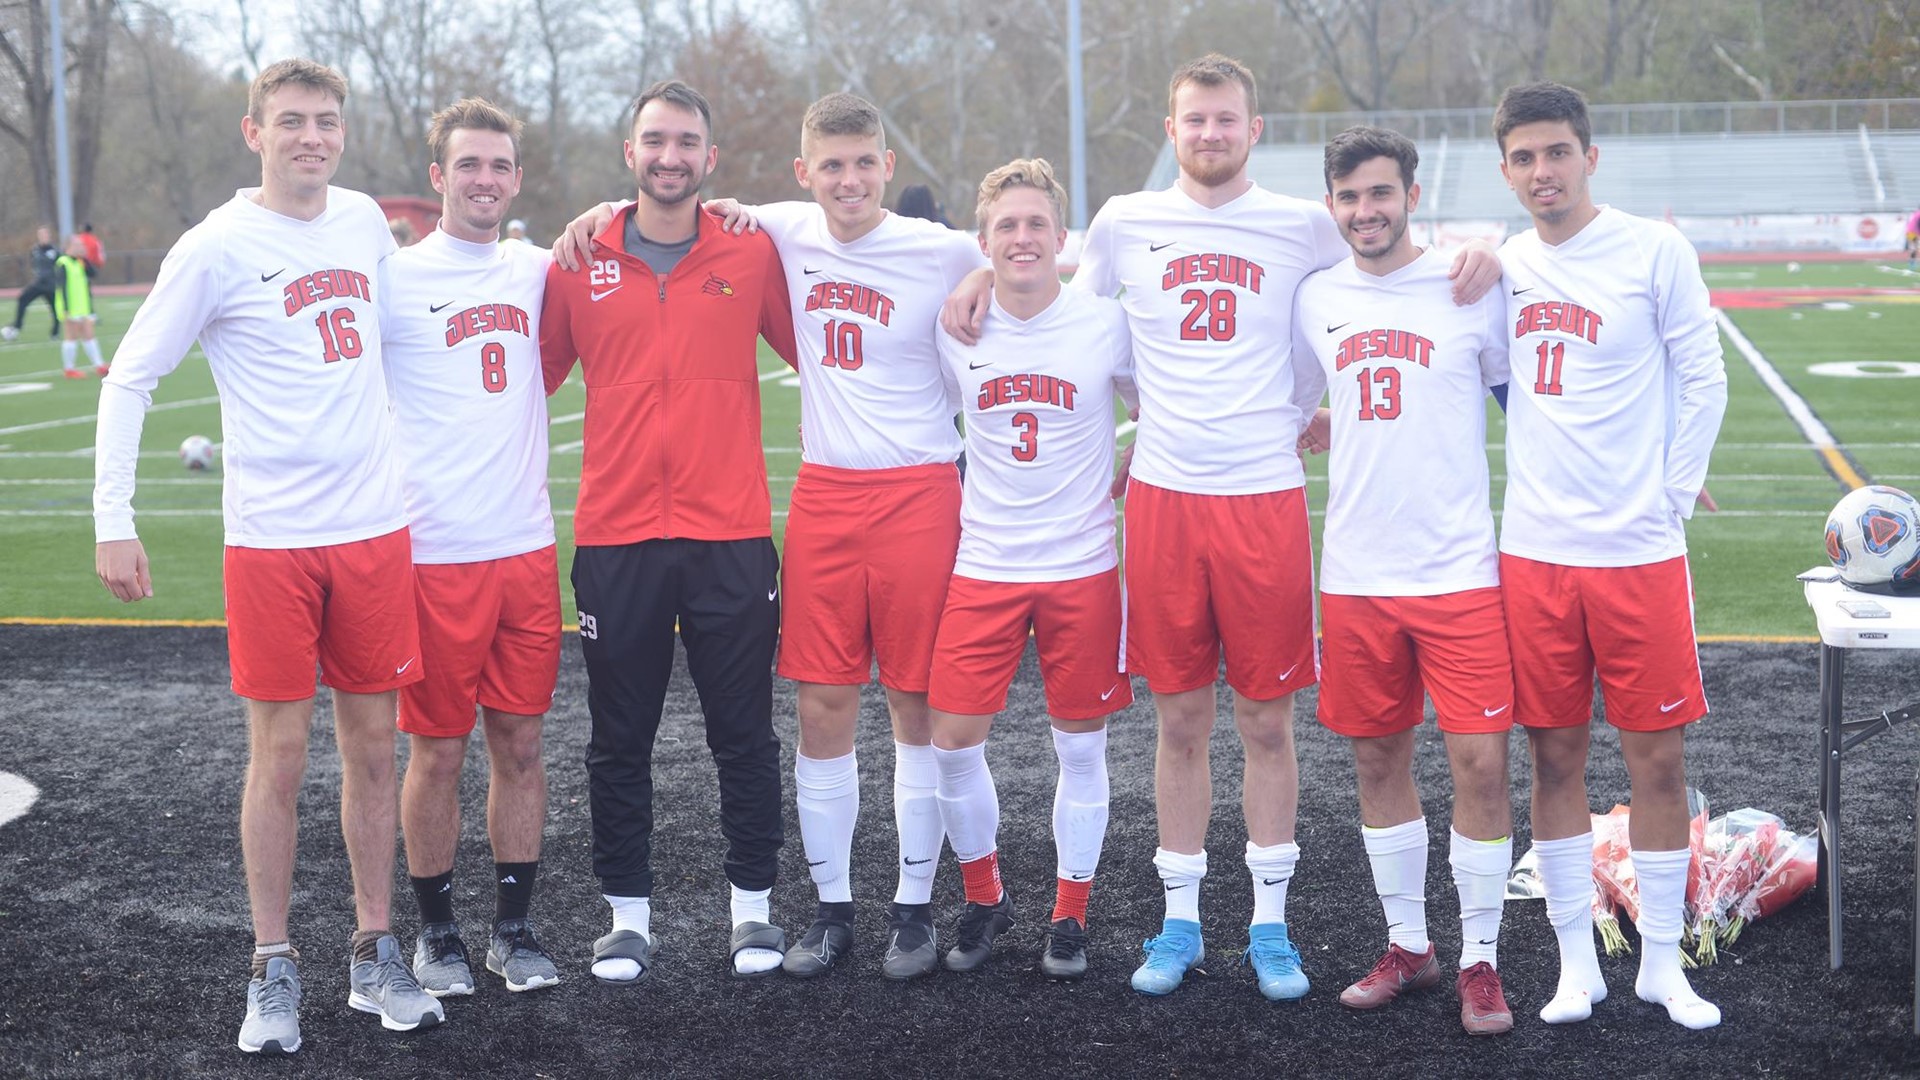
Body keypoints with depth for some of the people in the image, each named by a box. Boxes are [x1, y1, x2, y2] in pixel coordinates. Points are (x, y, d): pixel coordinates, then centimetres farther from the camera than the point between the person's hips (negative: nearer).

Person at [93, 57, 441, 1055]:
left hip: (375, 530, 4)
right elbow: (128, 379, -4)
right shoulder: (217, 248, -6)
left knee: (372, 744, 9)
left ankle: (375, 956, 21)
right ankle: (273, 972, 14)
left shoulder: (364, 221, 8)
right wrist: (113, 521, -10)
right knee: (280, 754, 1)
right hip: (271, 539, -4)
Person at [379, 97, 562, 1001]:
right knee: (438, 751, 4)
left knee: (520, 741, 9)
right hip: (434, 551, -4)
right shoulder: (397, 277, -4)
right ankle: (437, 932, 20)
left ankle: (513, 927, 21)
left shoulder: (535, 272, 8)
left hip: (526, 546, 4)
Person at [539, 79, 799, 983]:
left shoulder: (754, 256, 3)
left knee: (744, 734, 6)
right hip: (615, 537, 1)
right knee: (619, 741, 8)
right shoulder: (578, 263, 4)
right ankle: (628, 916, 20)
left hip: (732, 536, -1)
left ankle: (752, 908, 20)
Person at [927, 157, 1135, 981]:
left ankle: (1070, 916, 22)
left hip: (1083, 566, -1)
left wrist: (1123, 480, 2)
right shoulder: (955, 333, 0)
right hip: (983, 566, 2)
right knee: (953, 740, -1)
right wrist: (951, 505, 9)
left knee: (1081, 747, 5)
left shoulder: (1106, 326, -5)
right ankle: (984, 898, 22)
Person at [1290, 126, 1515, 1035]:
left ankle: (1479, 959, 12)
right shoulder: (1315, 300, 7)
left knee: (1479, 761, -5)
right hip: (1356, 574, 4)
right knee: (1377, 760, 10)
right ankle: (1407, 945, 27)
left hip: (1460, 568, -3)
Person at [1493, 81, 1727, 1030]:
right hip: (1533, 551, 3)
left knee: (1657, 756, 3)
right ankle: (1576, 960, 20)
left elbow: (1702, 381, -2)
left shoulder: (1654, 251, -5)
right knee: (1554, 757, 7)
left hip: (1639, 551, -3)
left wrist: (1669, 499, -3)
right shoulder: (1504, 265, 6)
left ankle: (1661, 962, 18)